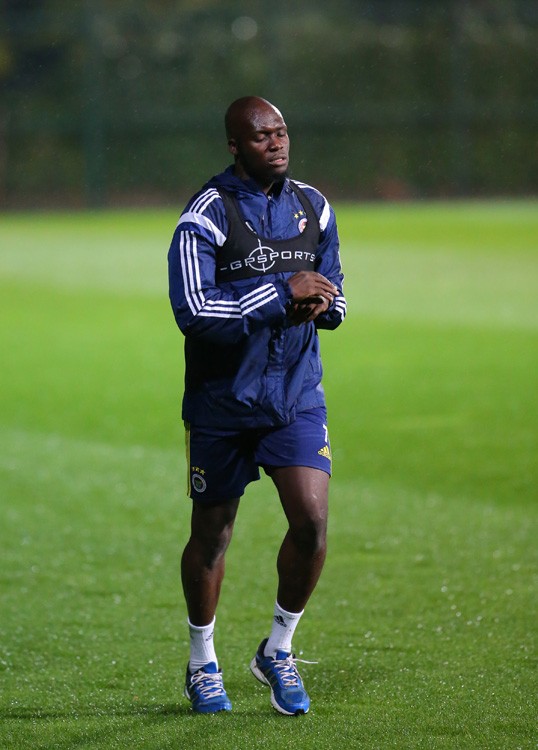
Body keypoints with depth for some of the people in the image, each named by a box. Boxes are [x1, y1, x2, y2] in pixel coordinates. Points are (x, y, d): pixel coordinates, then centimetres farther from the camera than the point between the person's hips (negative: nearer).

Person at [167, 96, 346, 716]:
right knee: (211, 534, 8)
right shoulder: (207, 216, -13)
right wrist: (282, 292, -23)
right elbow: (193, 311, -24)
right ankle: (202, 665, 28)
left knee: (312, 521, -11)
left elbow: (331, 291, 18)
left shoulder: (312, 208, 6)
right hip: (221, 402, -3)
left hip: (296, 396, 4)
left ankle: (277, 652, 10)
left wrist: (321, 304, -7)